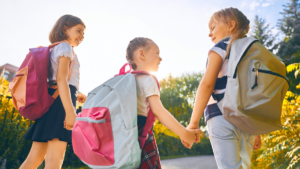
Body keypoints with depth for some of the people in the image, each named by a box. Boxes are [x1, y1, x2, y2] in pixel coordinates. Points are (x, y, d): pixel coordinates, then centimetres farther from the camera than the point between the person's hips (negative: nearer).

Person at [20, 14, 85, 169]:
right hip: (61, 100, -10)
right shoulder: (65, 47, 0)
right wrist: (70, 111, -22)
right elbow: (61, 79, -14)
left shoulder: (54, 49, 27)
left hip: (50, 100, 10)